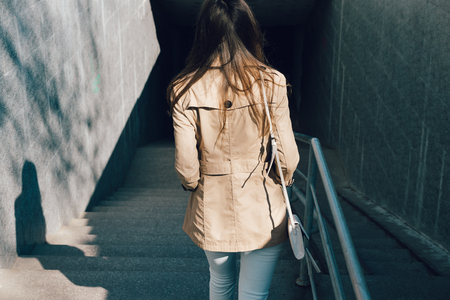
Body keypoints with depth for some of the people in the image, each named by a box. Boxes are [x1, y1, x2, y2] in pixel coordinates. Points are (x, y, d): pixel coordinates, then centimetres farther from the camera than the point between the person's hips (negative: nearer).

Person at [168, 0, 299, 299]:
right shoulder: (271, 82, -13)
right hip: (263, 213, -1)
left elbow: (186, 166, -10)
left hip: (211, 211, 2)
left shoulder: (185, 90, -11)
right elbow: (288, 156, -10)